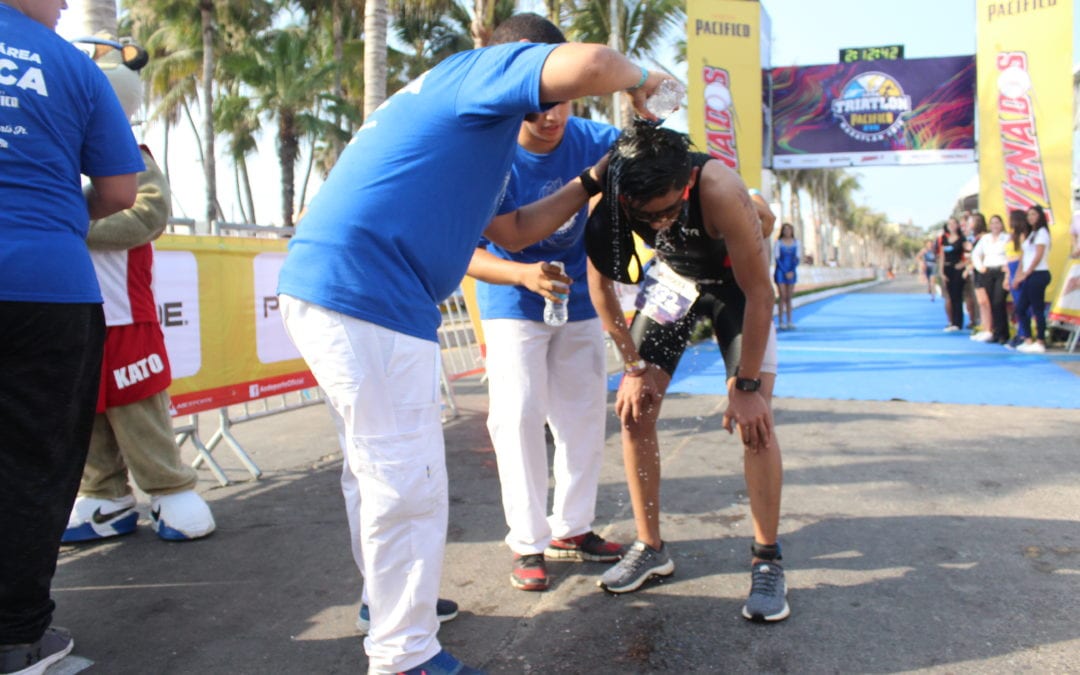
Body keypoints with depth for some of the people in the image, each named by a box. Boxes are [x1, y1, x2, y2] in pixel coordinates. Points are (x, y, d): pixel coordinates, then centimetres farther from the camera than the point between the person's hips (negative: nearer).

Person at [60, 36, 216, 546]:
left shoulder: (133, 160, -2)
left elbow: (148, 217, -19)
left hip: (122, 315, -6)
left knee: (138, 412, -1)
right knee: (83, 414, 11)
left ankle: (172, 493, 11)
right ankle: (106, 499, 22)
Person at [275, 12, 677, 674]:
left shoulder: (461, 112, 29)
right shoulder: (487, 68, 1)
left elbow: (512, 230, 32)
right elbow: (587, 65, -20)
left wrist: (593, 180, 34)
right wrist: (638, 79, 2)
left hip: (324, 287, 11)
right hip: (369, 296, -11)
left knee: (377, 466, 22)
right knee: (408, 485, -3)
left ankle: (391, 600, 39)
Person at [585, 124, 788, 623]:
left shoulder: (718, 190, -40)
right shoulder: (608, 203, -30)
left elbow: (758, 291, -29)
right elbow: (600, 285, -11)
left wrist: (747, 385, -24)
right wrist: (634, 366, -11)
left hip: (735, 278, -3)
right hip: (674, 274, 3)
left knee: (754, 418, -16)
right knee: (634, 409, -4)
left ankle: (767, 562, 0)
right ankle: (650, 548, 11)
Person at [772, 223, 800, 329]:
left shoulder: (796, 243, 7)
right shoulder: (778, 243, -2)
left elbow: (797, 258, 4)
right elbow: (777, 259, -5)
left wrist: (791, 271, -9)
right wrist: (785, 272, -10)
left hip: (791, 273, 3)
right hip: (781, 272, -3)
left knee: (789, 298, 6)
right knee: (783, 297, -8)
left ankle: (789, 321, 8)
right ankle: (780, 322, -6)